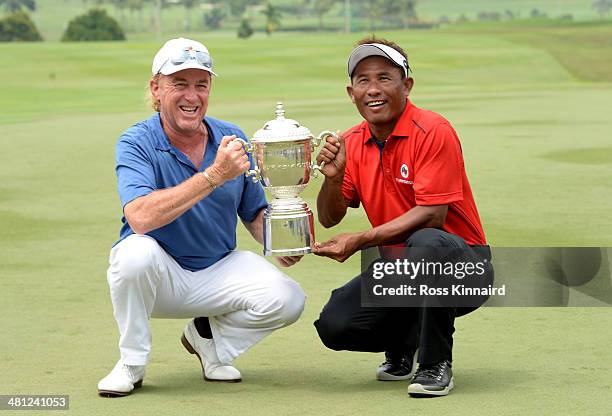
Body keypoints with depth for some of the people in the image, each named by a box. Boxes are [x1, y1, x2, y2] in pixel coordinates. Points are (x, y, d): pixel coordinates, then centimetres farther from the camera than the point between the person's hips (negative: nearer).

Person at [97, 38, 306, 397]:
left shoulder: (232, 139, -2)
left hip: (219, 272, 3)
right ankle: (132, 362, -11)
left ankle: (211, 338, 10)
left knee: (287, 299, -22)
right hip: (158, 275, -3)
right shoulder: (137, 144, -15)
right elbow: (140, 217, -34)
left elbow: (255, 213, 7)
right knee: (136, 251, -37)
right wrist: (215, 174, -37)